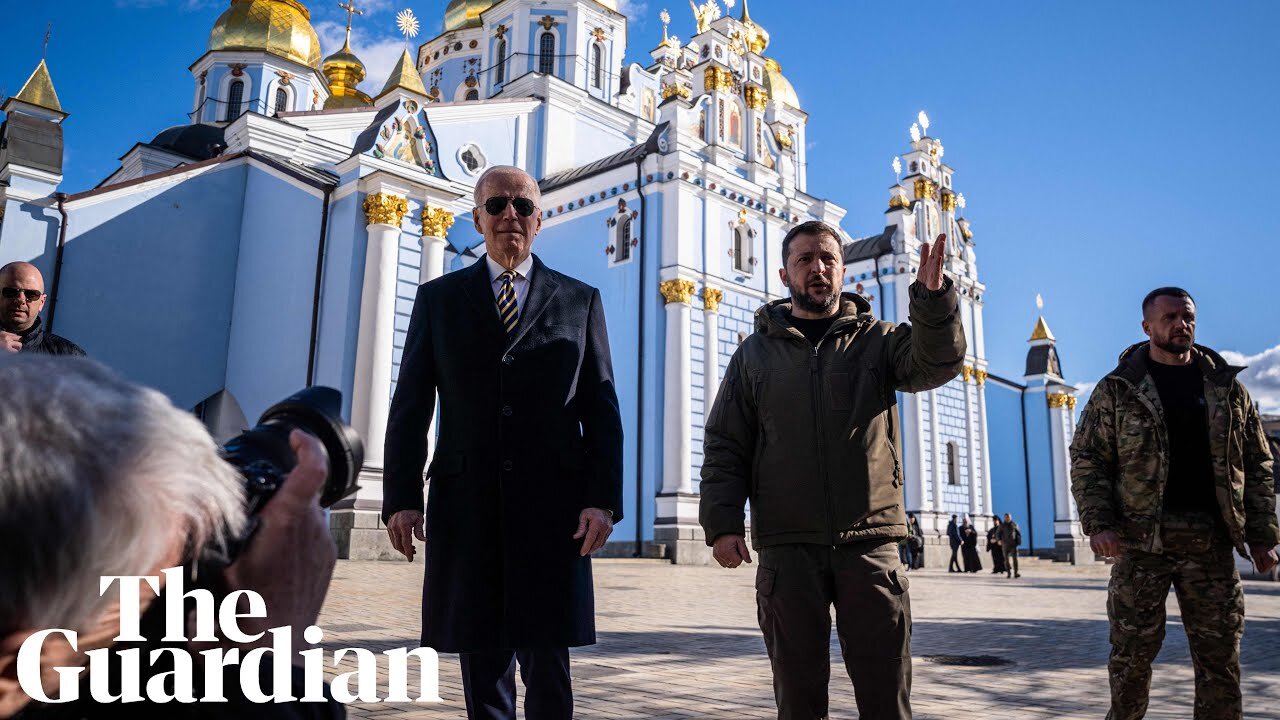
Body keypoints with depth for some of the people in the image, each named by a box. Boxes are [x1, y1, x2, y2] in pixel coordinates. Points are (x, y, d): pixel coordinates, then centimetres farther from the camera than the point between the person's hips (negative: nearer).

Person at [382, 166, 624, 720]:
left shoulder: (580, 301, 10)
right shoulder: (438, 299, 11)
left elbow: (601, 409, 5)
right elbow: (410, 406, 7)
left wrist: (604, 499, -5)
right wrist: (401, 498, -2)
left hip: (552, 507, -1)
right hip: (466, 505, 1)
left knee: (547, 663, 2)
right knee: (480, 664, 9)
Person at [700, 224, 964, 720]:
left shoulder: (876, 340, 10)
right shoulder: (755, 353, 10)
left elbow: (935, 362, -10)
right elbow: (724, 448, 6)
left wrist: (933, 296, -27)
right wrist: (722, 523, -6)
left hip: (869, 543, 0)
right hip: (786, 548, 0)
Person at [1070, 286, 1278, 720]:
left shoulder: (1227, 387, 11)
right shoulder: (1117, 389, 3)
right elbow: (1086, 460, 0)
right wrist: (1097, 523, -12)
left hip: (1210, 541, 3)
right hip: (1140, 539, -2)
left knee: (1220, 654, 7)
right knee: (1132, 652, 3)